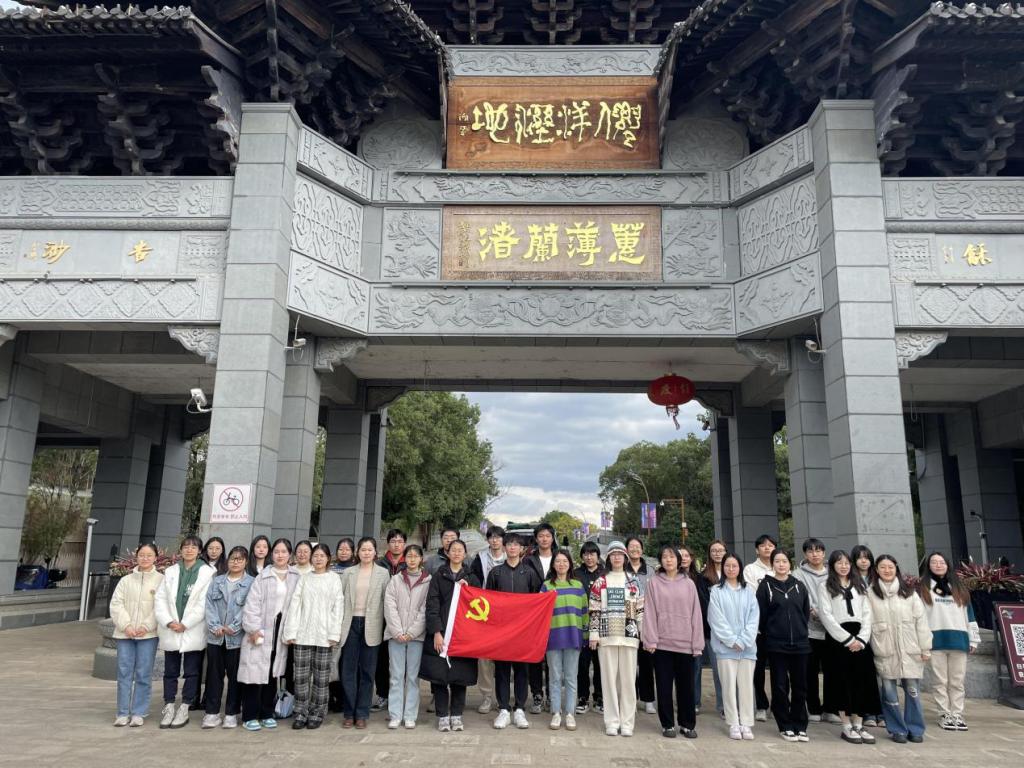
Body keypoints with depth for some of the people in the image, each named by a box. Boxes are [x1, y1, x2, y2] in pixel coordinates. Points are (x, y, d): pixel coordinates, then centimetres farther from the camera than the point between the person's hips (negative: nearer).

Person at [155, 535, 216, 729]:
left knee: (192, 672, 3)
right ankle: (169, 708, 19)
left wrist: (185, 624, -12)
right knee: (170, 671, 9)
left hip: (193, 631, -3)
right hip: (171, 631, 3)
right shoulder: (170, 572, 10)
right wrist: (168, 622, -9)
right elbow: (160, 599, 4)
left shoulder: (207, 572, -3)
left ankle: (184, 710, 13)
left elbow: (204, 603, -9)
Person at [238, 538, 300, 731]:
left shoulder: (296, 577, 4)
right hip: (261, 631, -2)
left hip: (282, 633, 2)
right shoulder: (262, 576, -1)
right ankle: (249, 716, 9)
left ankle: (267, 714, 22)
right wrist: (254, 629, -12)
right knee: (255, 672, -2)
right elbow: (252, 604, -6)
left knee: (273, 674, 10)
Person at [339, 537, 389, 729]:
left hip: (371, 626, -1)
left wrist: (387, 626, -6)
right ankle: (349, 713, 13)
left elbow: (387, 600, 0)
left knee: (367, 671, 5)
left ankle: (361, 714, 13)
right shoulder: (348, 573, 7)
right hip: (350, 624, 1)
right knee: (348, 670, 3)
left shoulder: (383, 573, 3)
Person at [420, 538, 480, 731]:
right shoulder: (438, 576, 4)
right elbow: (432, 605, -3)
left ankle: (456, 715, 15)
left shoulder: (471, 578, 12)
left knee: (460, 676, 3)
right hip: (441, 633, -2)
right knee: (439, 675, -2)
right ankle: (442, 716, 9)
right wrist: (436, 632, -11)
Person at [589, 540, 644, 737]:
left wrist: (643, 634, 2)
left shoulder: (634, 581, 7)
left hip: (629, 636, 0)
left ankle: (627, 722, 10)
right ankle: (612, 722, 10)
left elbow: (640, 609, 7)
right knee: (609, 678, 1)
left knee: (628, 679, 2)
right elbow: (594, 610, 4)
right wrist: (593, 634, -2)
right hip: (607, 635, 0)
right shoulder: (600, 582, 6)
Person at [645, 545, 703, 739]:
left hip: (685, 643, 1)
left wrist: (697, 643, -1)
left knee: (686, 686, 9)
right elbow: (649, 612, -2)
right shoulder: (654, 583, 2)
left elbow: (696, 614, 3)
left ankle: (687, 724, 22)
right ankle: (667, 724, 17)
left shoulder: (689, 583, 5)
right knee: (664, 686, 5)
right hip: (662, 643, -1)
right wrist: (651, 640, -9)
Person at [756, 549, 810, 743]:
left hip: (800, 643, 3)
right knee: (780, 686, 2)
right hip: (776, 645, -3)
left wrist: (800, 631, 9)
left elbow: (806, 612, 13)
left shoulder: (799, 586, 8)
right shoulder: (766, 586, -2)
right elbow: (761, 614, -2)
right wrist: (769, 634, 0)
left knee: (800, 686, 8)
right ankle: (785, 726, 13)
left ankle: (800, 726, 19)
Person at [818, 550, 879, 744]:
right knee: (843, 682, -1)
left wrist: (862, 638, -5)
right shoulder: (825, 587, 2)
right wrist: (848, 639, -11)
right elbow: (826, 615, -6)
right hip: (838, 638, -4)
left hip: (859, 638, 4)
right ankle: (847, 727, 7)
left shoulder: (859, 586, 16)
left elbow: (867, 614, 9)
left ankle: (858, 726, 10)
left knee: (862, 681, 1)